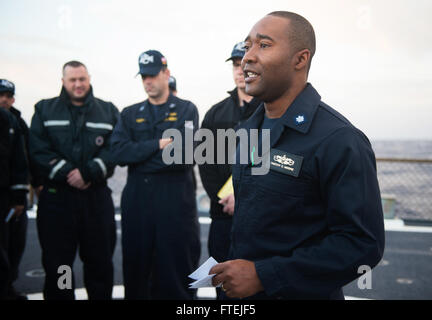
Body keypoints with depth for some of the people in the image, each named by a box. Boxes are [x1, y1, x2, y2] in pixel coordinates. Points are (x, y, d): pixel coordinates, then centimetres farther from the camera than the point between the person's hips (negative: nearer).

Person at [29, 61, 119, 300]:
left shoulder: (108, 112, 8)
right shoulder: (45, 110, 7)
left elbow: (114, 149, -3)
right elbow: (38, 150, -4)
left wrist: (88, 173, -16)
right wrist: (67, 174, -15)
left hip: (96, 197, 1)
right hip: (56, 197, 0)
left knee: (100, 260, 8)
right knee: (56, 263, 7)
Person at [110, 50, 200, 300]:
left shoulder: (186, 110, 2)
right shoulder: (130, 114, 12)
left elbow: (184, 155, -14)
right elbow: (119, 152, -5)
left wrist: (139, 154, -6)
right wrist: (157, 144, -13)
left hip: (176, 202, -3)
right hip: (137, 201, 4)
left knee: (175, 272, 5)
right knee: (135, 272, 13)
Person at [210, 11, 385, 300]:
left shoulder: (339, 140, -21)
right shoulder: (251, 128, 5)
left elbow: (363, 243, -23)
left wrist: (262, 276, -25)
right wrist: (233, 269, 6)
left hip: (302, 292, -7)